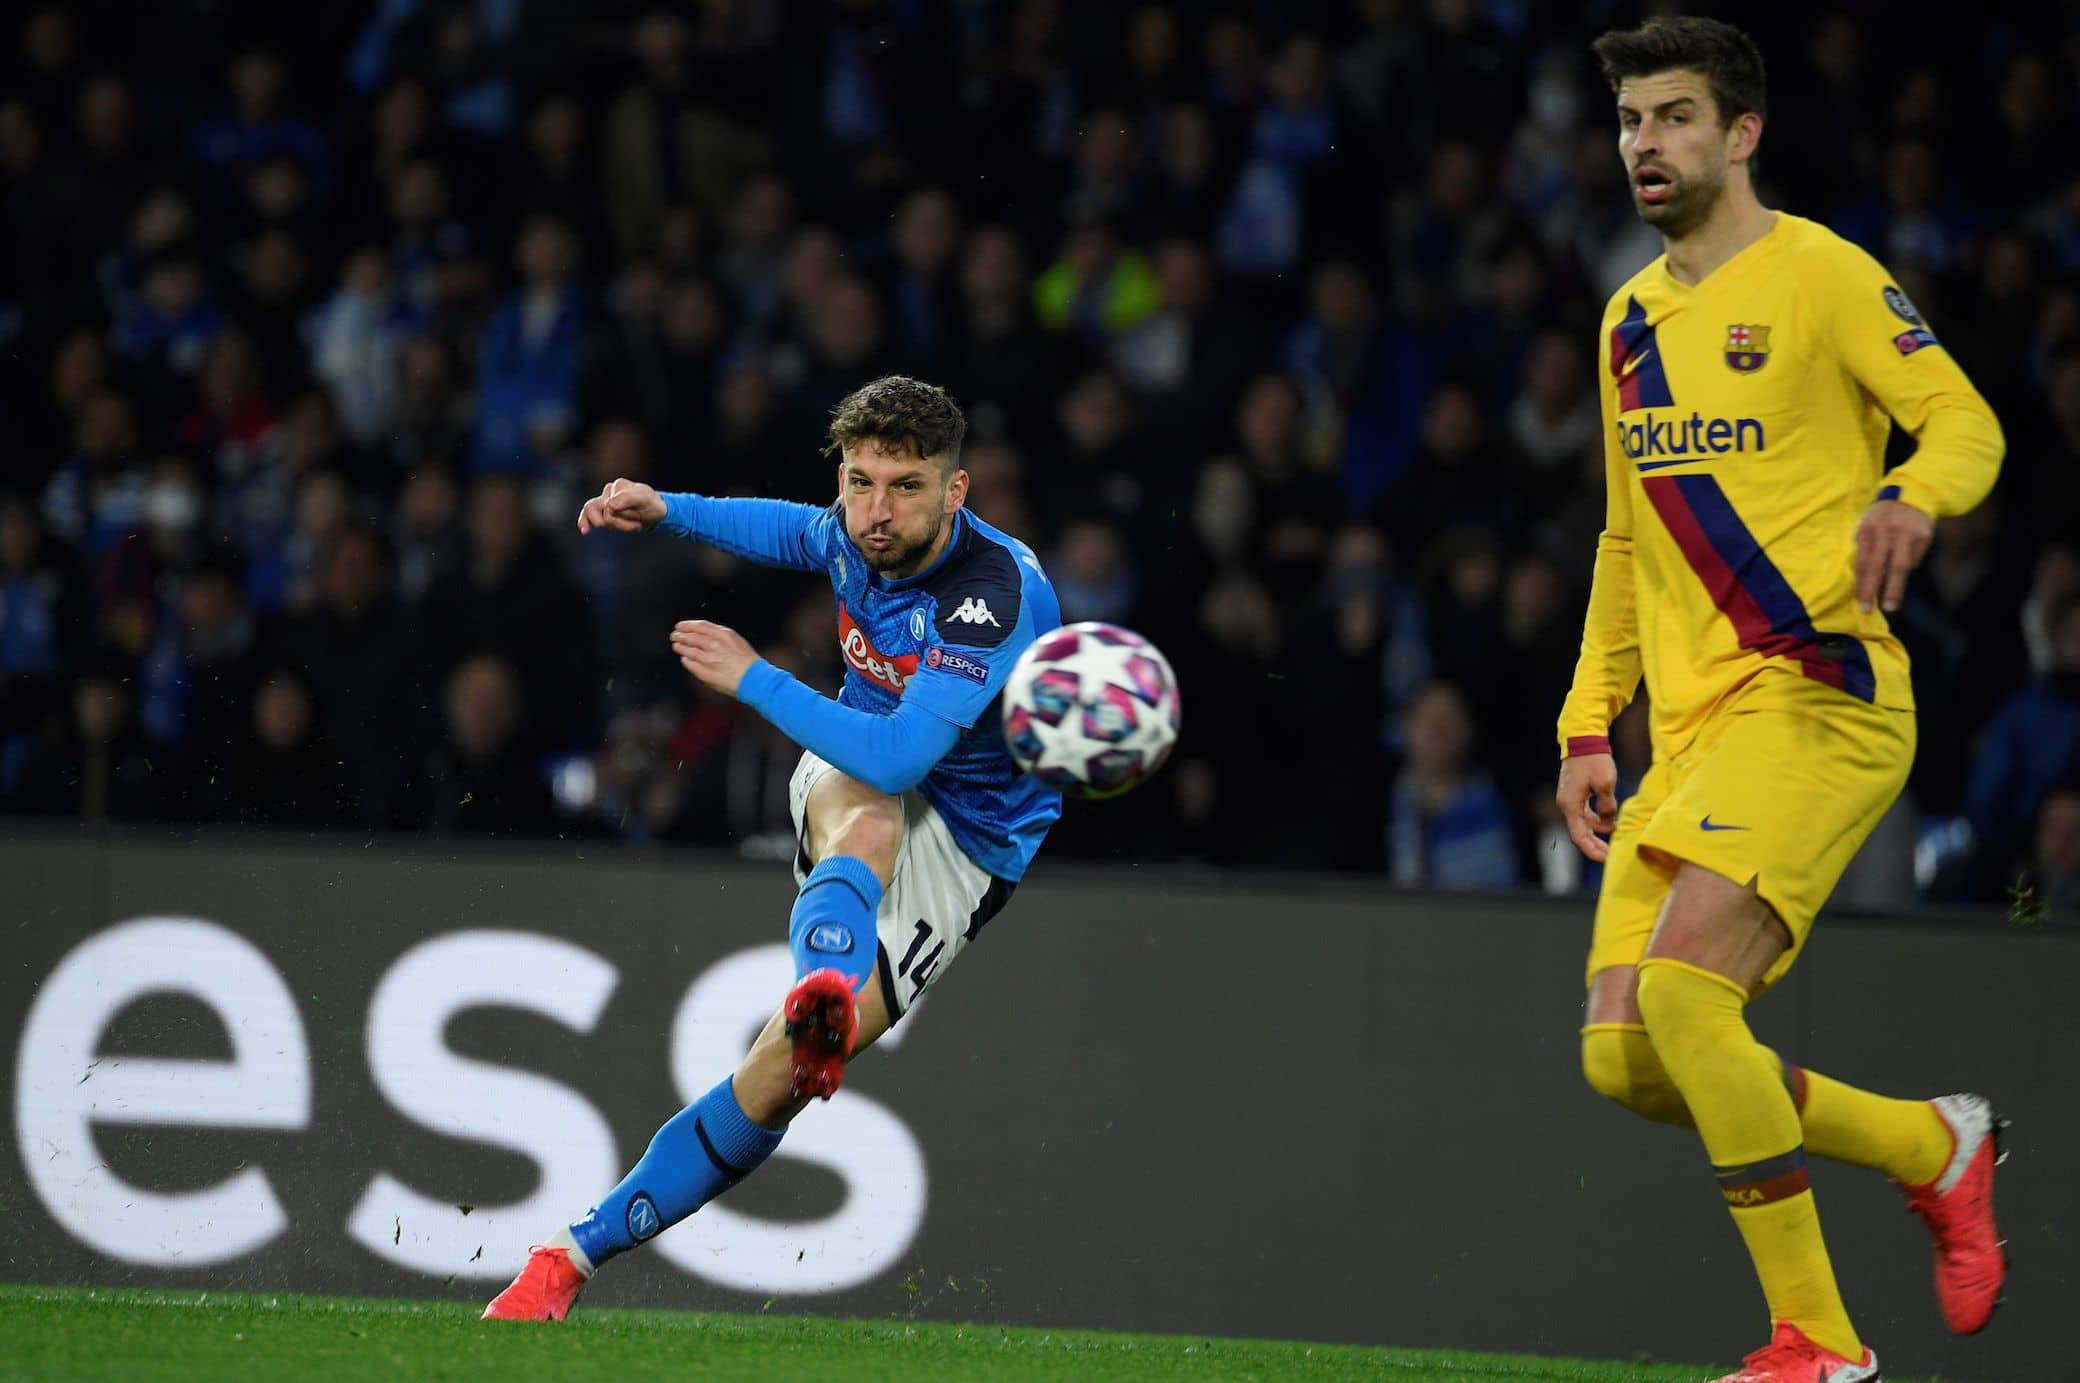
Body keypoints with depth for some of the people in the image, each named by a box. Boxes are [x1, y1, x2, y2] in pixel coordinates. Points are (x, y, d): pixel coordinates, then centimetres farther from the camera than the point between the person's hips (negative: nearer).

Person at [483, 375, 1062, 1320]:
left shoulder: (992, 595, -29)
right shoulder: (856, 534, -6)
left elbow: (898, 756, -36)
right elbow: (789, 531, 23)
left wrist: (751, 679, -27)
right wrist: (666, 512, 8)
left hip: (962, 845, -4)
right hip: (850, 777, 4)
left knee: (783, 1073, -21)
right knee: (867, 816, -37)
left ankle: (579, 1251, -20)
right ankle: (823, 991, -71)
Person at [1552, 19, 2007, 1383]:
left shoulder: (1818, 274, -3)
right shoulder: (1632, 318, 19)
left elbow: (1965, 421, -10)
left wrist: (1910, 496, -32)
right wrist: (1588, 725, 20)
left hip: (1815, 697, -8)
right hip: (1691, 731, 8)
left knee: (1683, 986, -24)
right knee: (1625, 1056, -4)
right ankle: (1935, 1146, 16)